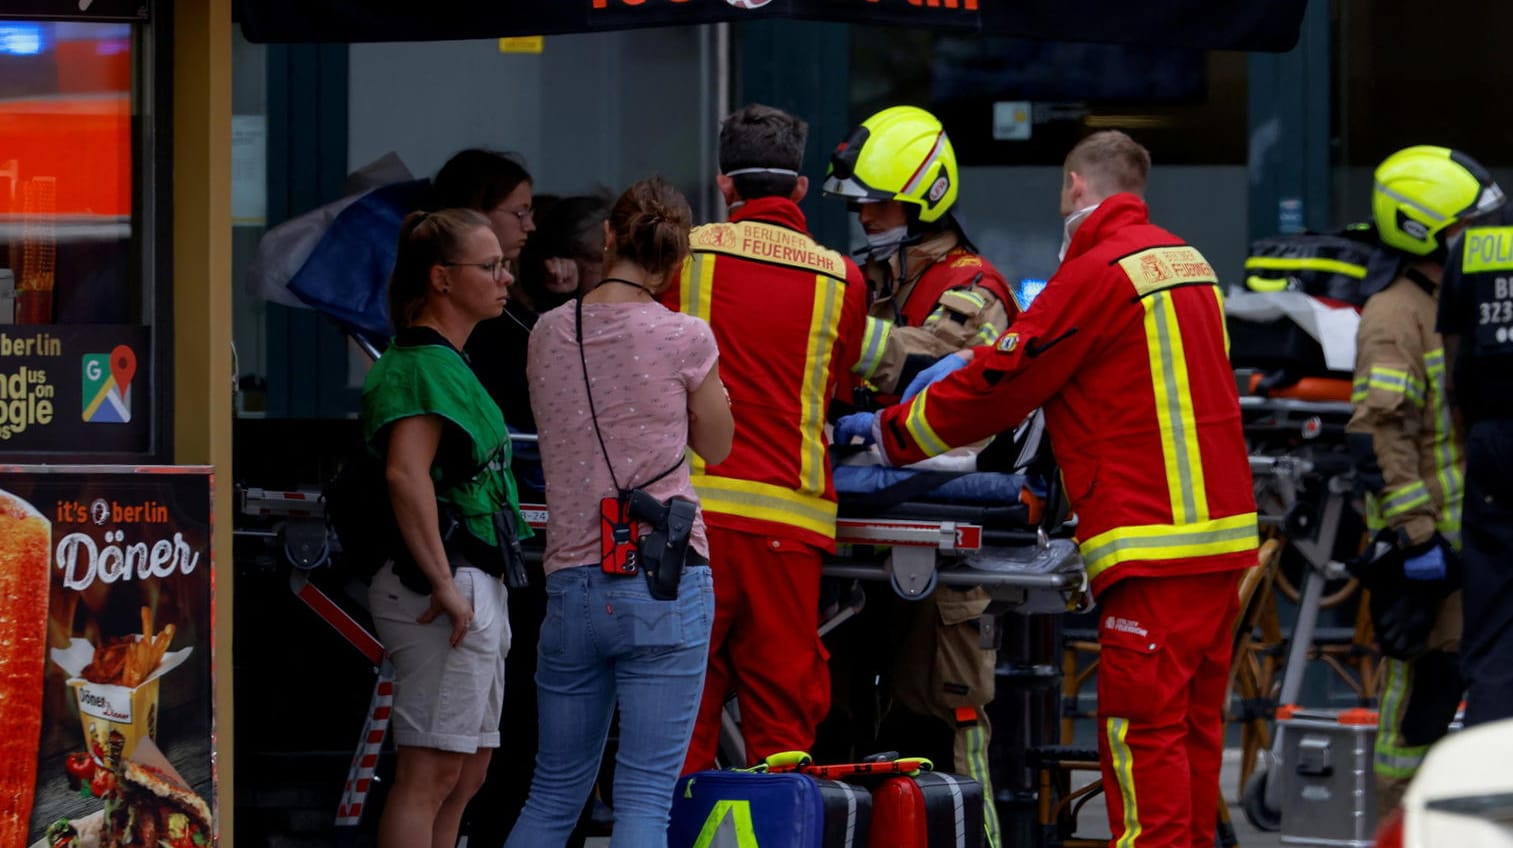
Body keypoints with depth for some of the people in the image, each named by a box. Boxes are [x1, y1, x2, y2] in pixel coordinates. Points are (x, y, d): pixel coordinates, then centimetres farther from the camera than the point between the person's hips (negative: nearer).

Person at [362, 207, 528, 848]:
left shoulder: (447, 362, 20)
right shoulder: (423, 365, -13)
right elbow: (406, 475, -26)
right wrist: (444, 584, -25)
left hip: (474, 586, 11)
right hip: (450, 585, -11)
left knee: (466, 774, 12)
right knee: (430, 773, -12)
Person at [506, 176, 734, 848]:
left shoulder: (548, 333, 6)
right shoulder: (685, 339, -6)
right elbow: (716, 446, 10)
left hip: (572, 583, 4)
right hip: (666, 581, -4)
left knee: (554, 792, 14)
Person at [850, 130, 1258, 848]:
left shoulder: (1097, 273, -10)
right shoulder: (1186, 262, 17)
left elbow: (1003, 382, -6)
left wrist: (894, 433, 6)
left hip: (1155, 546, -9)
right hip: (1224, 529, 9)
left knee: (1140, 726, -9)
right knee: (1193, 726, 11)